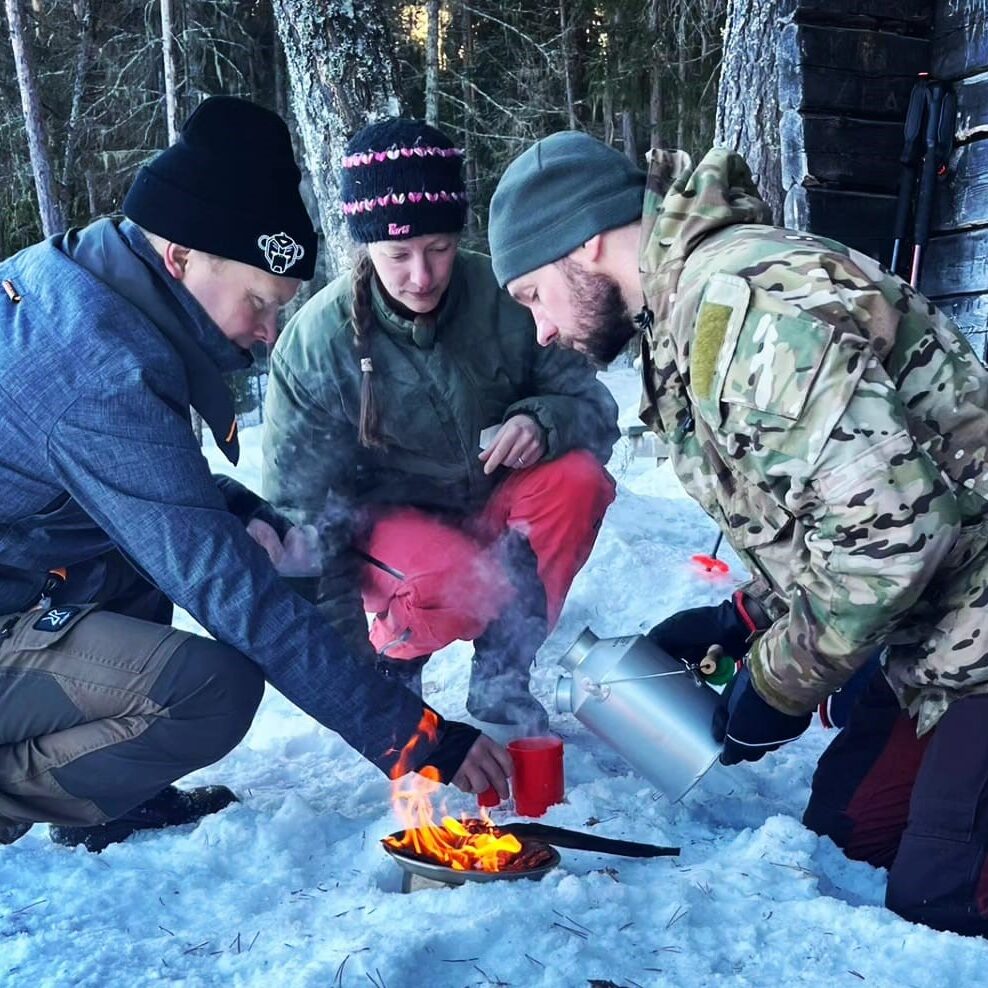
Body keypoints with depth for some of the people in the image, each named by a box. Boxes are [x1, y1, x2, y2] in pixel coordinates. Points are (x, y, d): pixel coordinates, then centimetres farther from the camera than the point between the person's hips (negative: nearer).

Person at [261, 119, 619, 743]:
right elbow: (302, 507, -12)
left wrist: (543, 422, -34)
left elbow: (592, 404, -8)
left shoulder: (502, 298, -16)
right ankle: (390, 666, 3)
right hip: (388, 523, -3)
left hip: (493, 511, 3)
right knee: (460, 585, -34)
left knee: (576, 479, -26)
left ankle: (502, 683, -8)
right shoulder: (316, 342, -19)